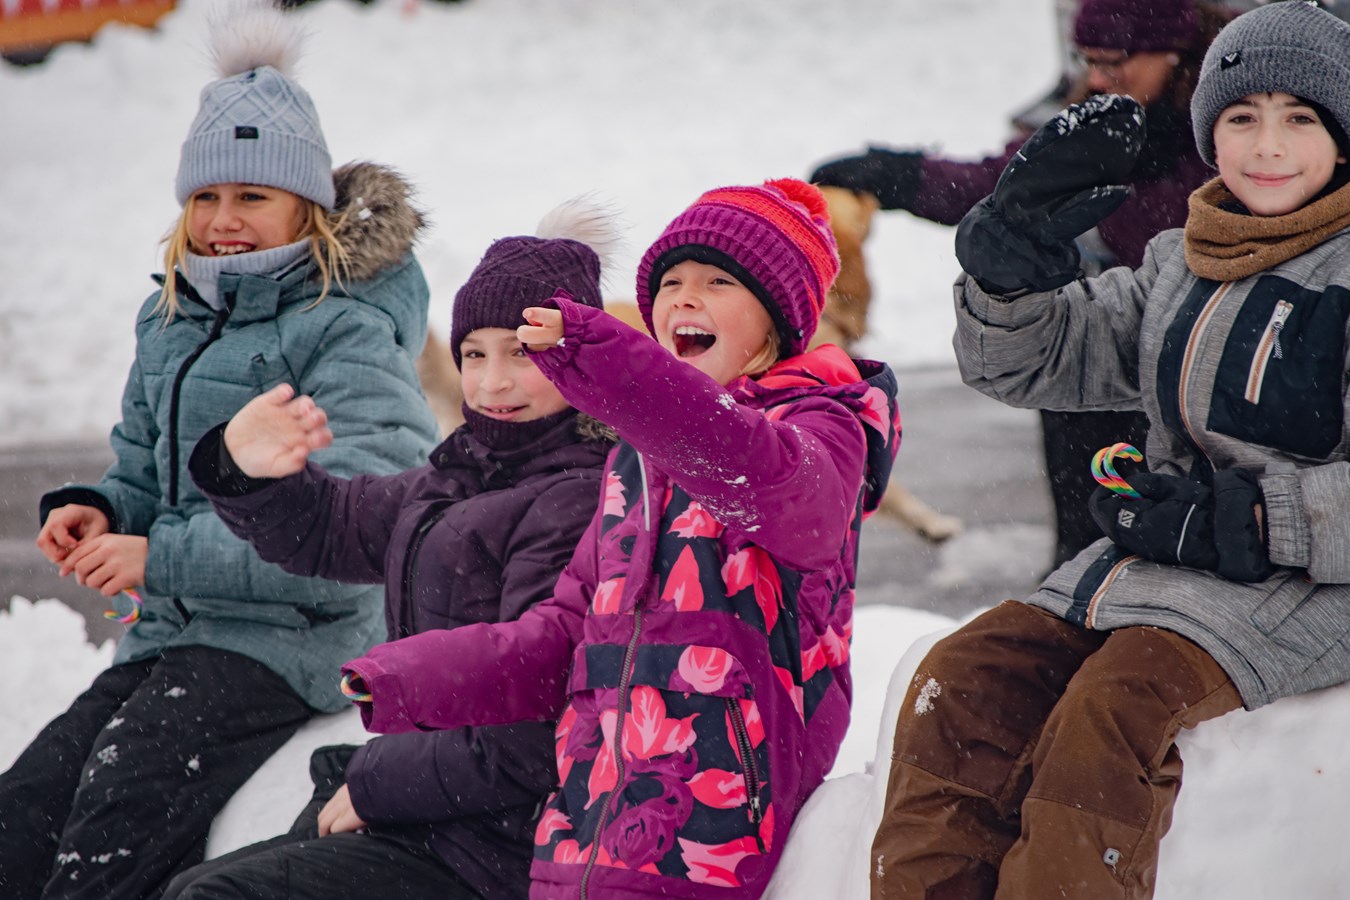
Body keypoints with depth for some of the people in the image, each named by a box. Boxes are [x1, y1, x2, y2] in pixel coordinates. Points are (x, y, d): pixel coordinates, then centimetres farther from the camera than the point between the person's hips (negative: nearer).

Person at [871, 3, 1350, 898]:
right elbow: (1024, 361, 20)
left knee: (1116, 703, -32)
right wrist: (1019, 245, 1)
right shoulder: (1179, 266, 16)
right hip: (1145, 566, 7)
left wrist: (1240, 522, -18)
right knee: (965, 680, -15)